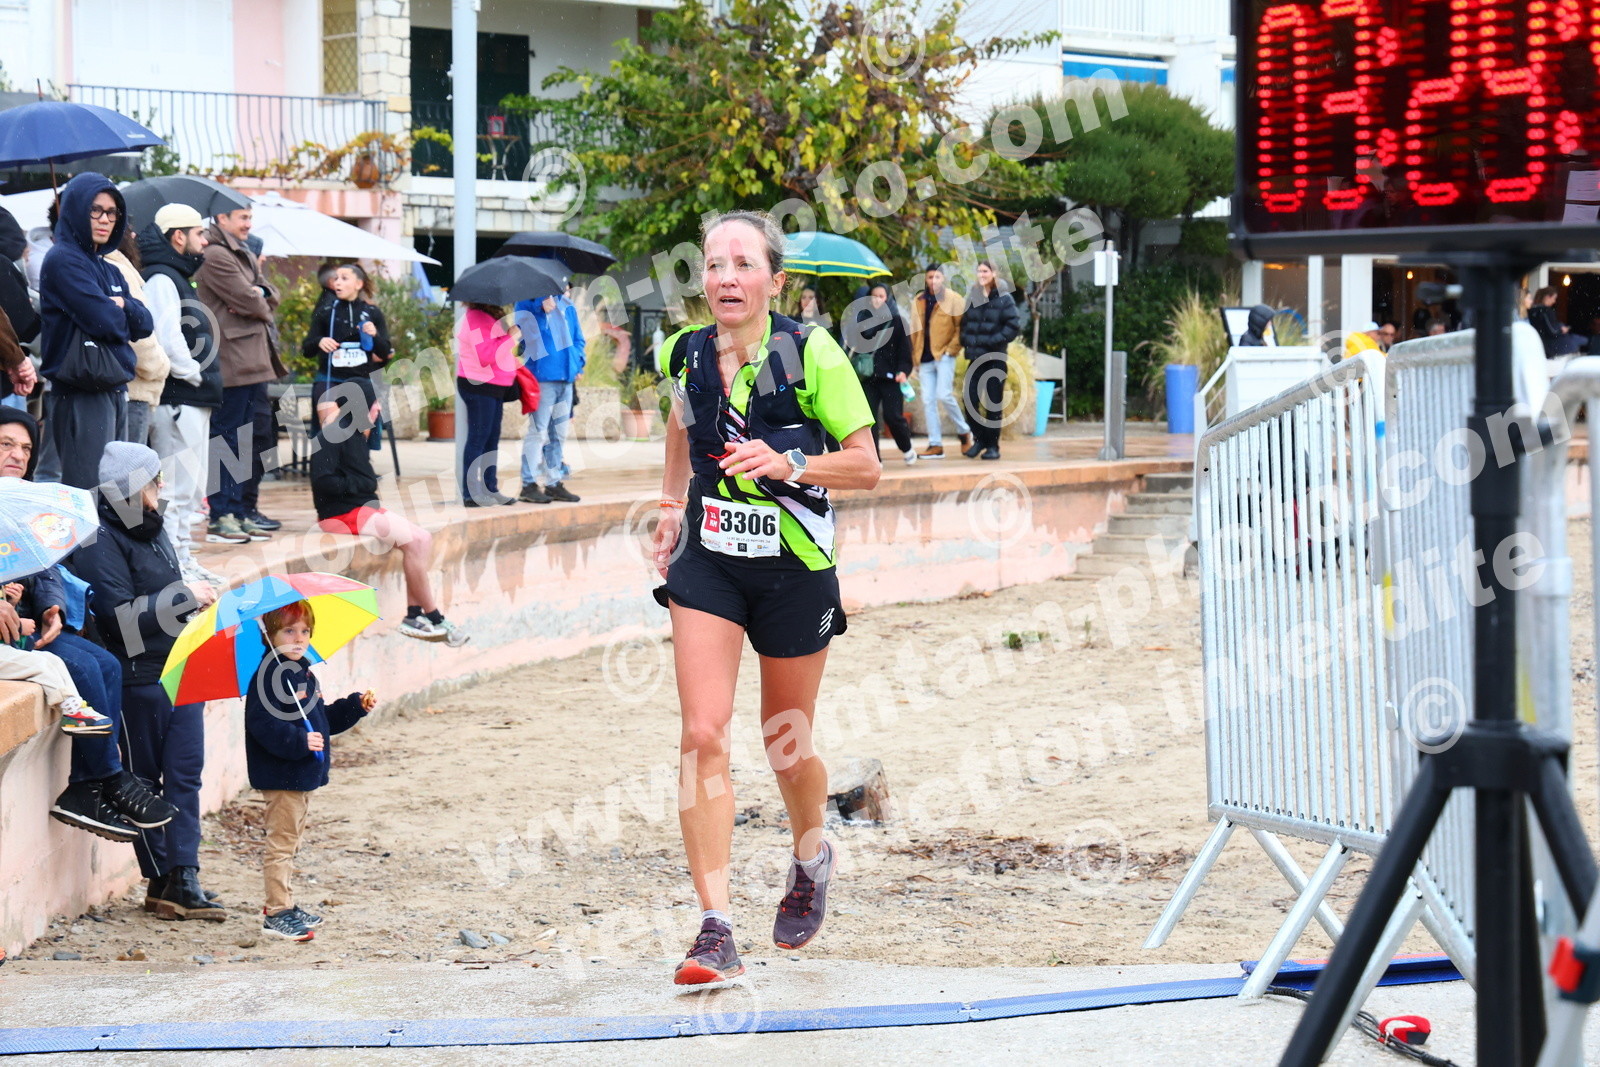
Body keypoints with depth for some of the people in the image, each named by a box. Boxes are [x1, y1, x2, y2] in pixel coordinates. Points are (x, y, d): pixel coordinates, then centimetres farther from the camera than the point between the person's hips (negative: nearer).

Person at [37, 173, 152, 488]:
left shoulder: (108, 270, 19)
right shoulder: (63, 261, -9)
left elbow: (144, 325, 10)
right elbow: (105, 322, -18)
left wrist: (123, 306, -9)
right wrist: (119, 315, 3)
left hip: (115, 391, 9)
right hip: (82, 394, -9)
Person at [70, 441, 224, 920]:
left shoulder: (152, 528, 15)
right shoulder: (101, 541, -12)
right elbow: (121, 616, -20)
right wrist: (185, 597, -18)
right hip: (137, 678, -8)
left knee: (184, 774, 1)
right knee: (145, 781, 3)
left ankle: (183, 878, -2)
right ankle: (161, 879, 9)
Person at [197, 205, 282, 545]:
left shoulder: (245, 256, 22)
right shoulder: (216, 256, -10)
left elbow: (269, 296, 16)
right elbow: (248, 300, -16)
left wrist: (258, 295, -6)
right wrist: (262, 308, 5)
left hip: (253, 361, 10)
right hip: (231, 361, -10)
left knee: (243, 440, 12)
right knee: (227, 438, -8)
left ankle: (237, 513, 16)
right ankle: (221, 517, -7)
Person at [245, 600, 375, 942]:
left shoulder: (303, 674, 14)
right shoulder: (268, 675, -17)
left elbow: (322, 719, 25)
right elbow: (262, 724, -26)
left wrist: (356, 706, 15)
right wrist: (298, 741, -34)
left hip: (303, 775, 10)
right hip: (280, 776, -10)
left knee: (290, 842, 18)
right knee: (281, 843, -5)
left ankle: (283, 905, 28)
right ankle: (277, 912, -1)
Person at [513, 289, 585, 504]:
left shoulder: (567, 306, 16)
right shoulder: (527, 304, -1)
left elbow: (578, 339, 22)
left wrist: (578, 364, 8)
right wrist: (542, 308, -25)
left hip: (566, 379, 7)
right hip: (542, 379, -7)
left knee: (559, 433, 12)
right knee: (537, 431, -8)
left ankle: (554, 482, 19)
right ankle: (529, 484, -5)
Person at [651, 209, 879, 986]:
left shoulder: (810, 354, -13)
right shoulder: (685, 354, -1)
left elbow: (866, 464, -9)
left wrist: (789, 465, -24)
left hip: (794, 567, -2)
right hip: (707, 563, 2)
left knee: (785, 740, 13)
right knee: (702, 733, -12)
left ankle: (811, 857, 46)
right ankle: (716, 929, -12)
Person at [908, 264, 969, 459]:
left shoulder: (953, 299, 0)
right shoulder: (919, 301, 14)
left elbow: (961, 326, -3)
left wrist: (952, 348, -12)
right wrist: (915, 357, 13)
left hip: (944, 356, -5)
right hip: (925, 358, 5)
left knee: (944, 395, -15)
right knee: (928, 401, 1)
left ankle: (964, 432, 6)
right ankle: (935, 445, 5)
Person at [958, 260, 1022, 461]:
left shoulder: (1003, 298, -5)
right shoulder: (972, 297, 10)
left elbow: (1014, 325, -9)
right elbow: (964, 322, 18)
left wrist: (994, 341, -15)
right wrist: (966, 341, 2)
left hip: (996, 358, -4)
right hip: (975, 357, 4)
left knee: (994, 403, 1)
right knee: (970, 400, -3)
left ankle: (993, 445, 9)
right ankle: (979, 439, 13)